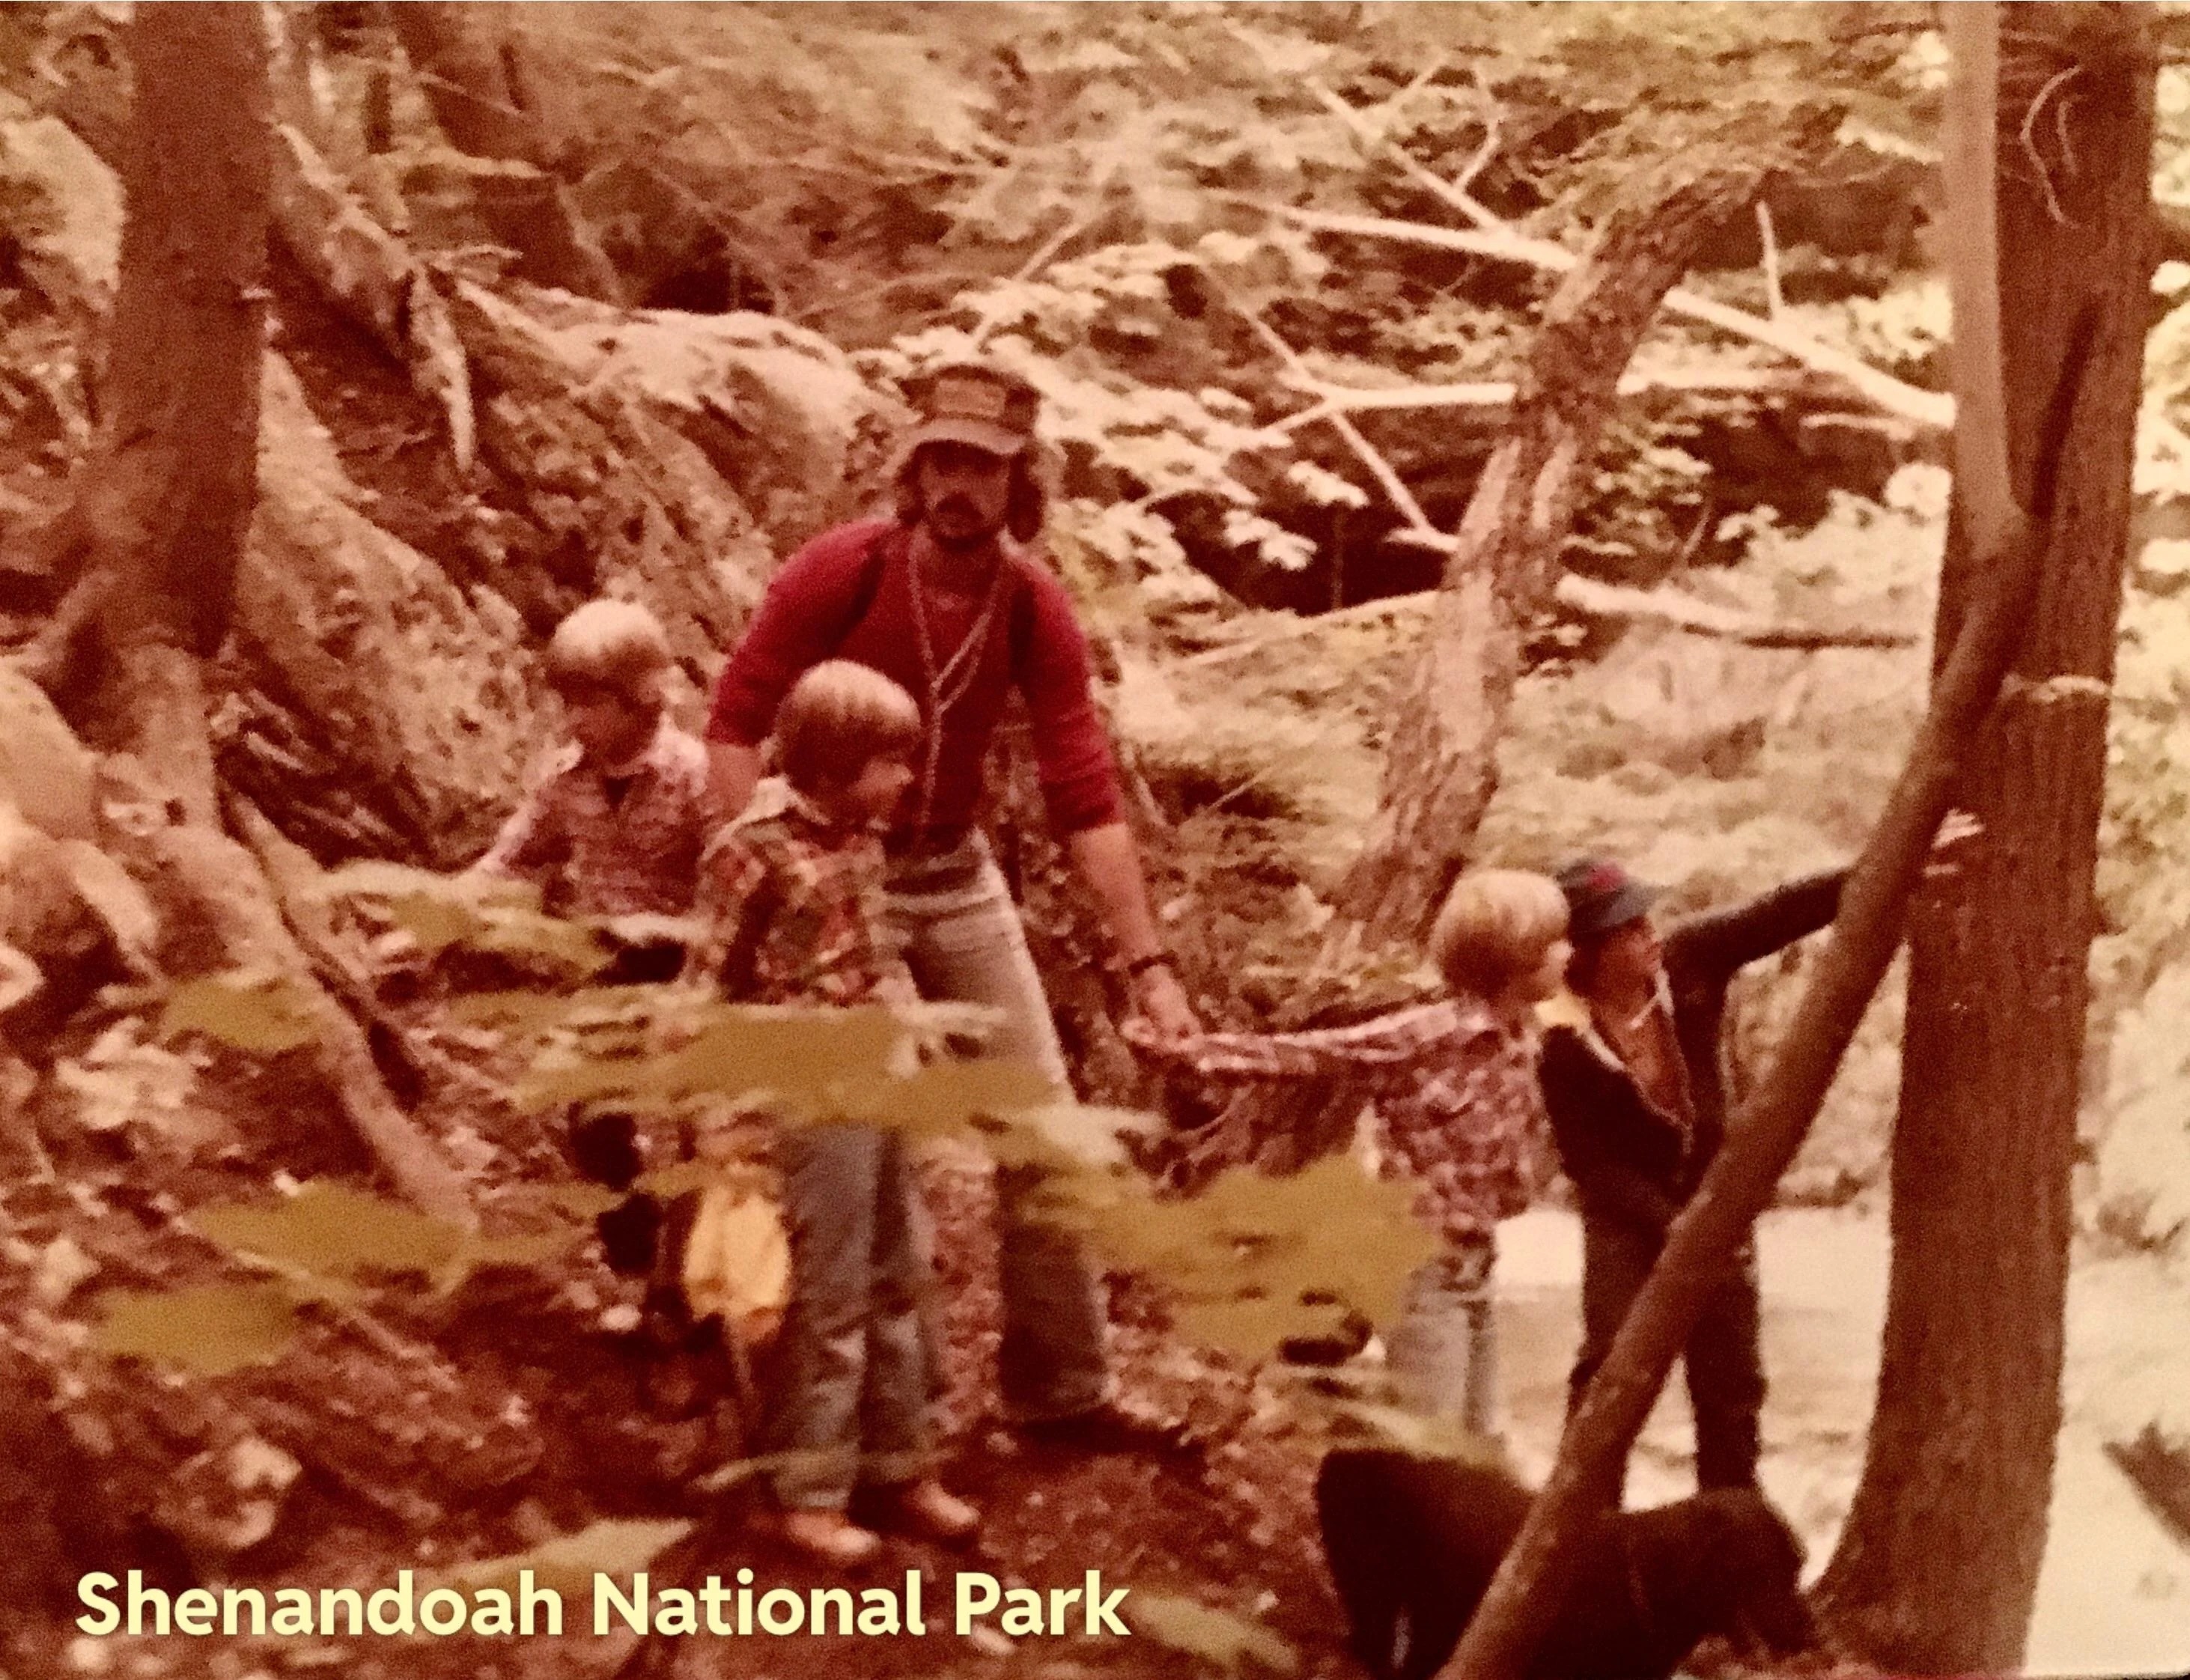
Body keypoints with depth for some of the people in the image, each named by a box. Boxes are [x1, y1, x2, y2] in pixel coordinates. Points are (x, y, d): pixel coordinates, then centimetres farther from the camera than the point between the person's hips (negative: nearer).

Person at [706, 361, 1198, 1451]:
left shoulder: (1033, 608, -9)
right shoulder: (842, 571, -17)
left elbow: (1085, 798, -10)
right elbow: (735, 725, -14)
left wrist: (1148, 963, -15)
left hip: (958, 878, 4)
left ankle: (1062, 1390, 17)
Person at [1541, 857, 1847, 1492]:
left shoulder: (1689, 959, -15)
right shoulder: (1564, 1043, -23)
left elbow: (1786, 911, -16)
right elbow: (1590, 1163, -18)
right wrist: (1676, 1227, -22)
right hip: (1628, 1214, -4)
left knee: (1731, 1376, 9)